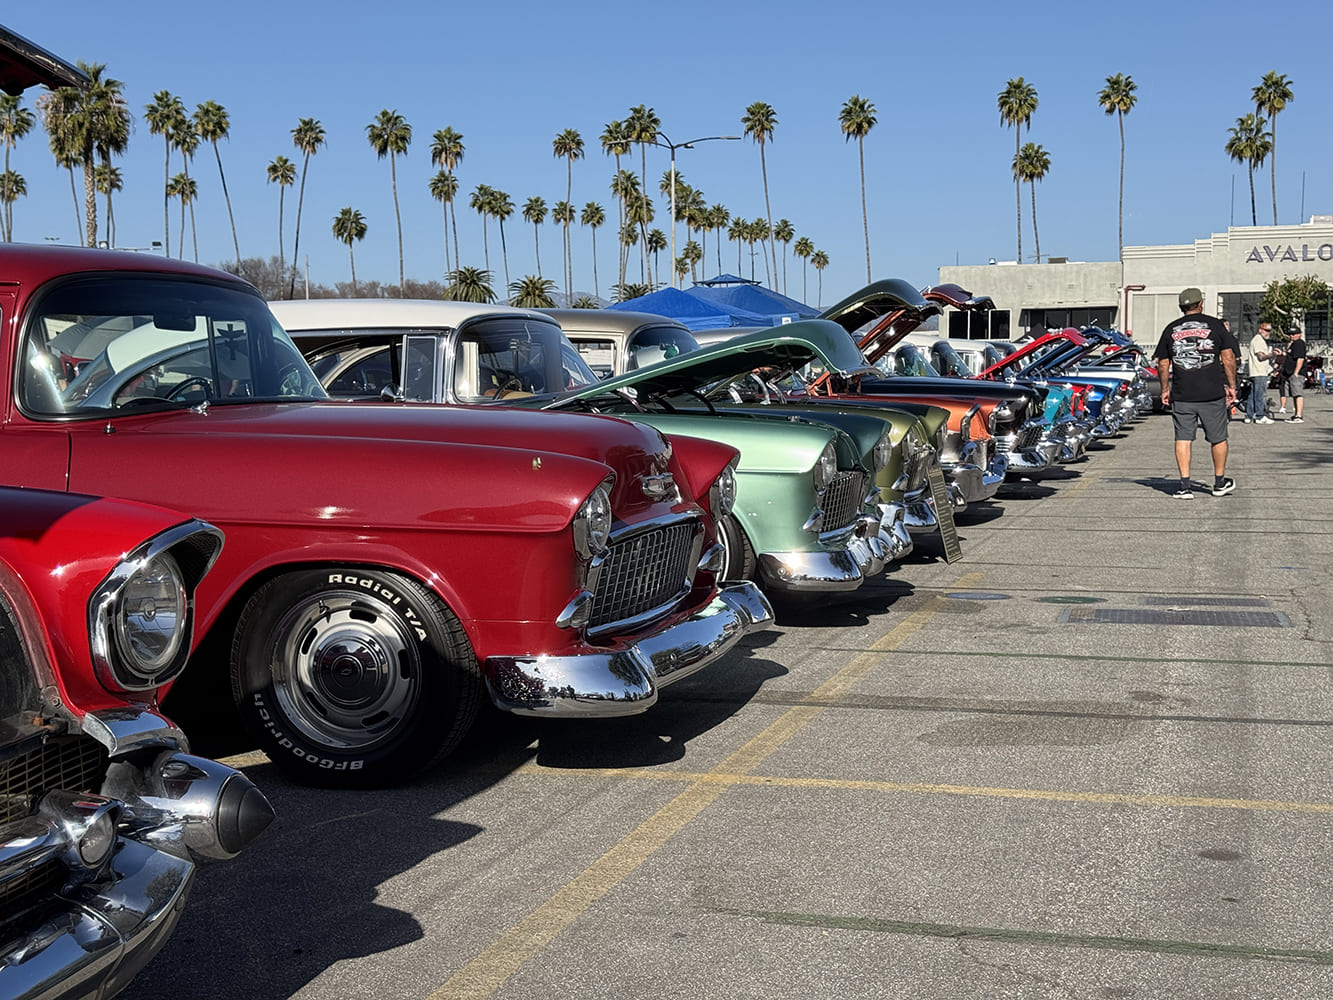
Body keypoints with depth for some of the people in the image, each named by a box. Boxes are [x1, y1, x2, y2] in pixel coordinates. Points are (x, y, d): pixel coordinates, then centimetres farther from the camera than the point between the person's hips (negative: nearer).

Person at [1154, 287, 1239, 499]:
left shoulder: (1171, 329, 7)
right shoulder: (1215, 325, 2)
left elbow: (1162, 364, 9)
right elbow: (1228, 357, -1)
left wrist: (1165, 389, 20)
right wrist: (1231, 386, 7)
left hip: (1181, 395, 1)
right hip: (1213, 394, -1)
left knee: (1183, 439, 3)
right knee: (1218, 438, 12)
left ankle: (1185, 486, -3)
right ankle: (1220, 483, 23)